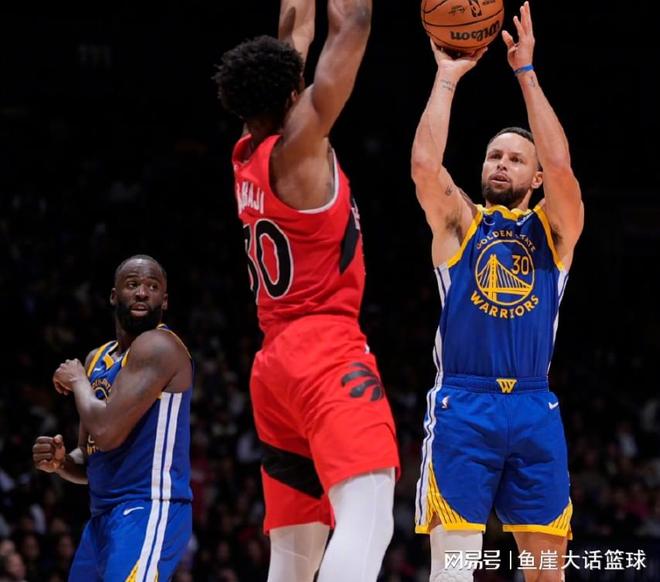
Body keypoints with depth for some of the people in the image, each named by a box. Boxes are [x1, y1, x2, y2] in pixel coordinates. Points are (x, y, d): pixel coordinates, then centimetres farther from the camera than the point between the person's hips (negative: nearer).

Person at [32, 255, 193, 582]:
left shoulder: (158, 346, -11)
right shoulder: (97, 359, 18)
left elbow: (107, 432, -22)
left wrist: (77, 381, -3)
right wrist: (60, 462, 1)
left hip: (149, 510, -10)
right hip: (103, 517, 10)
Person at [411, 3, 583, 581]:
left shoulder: (555, 228, 13)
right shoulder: (459, 222, 11)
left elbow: (560, 166, -6)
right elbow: (425, 165, -7)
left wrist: (526, 72, -5)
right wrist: (447, 77, -3)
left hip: (534, 409, 2)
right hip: (463, 405, -2)